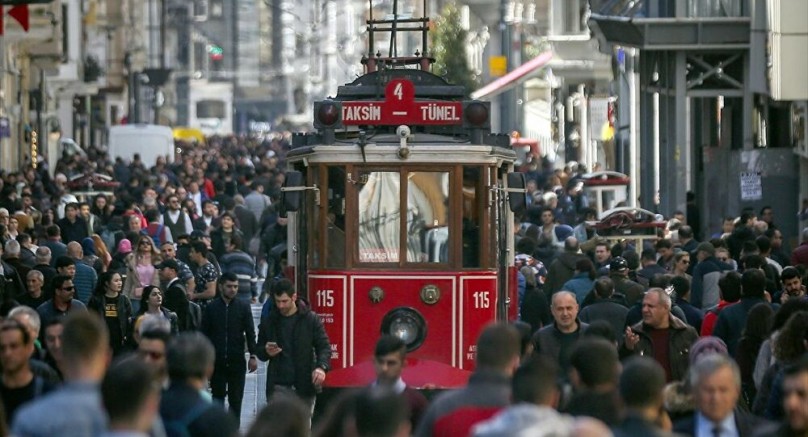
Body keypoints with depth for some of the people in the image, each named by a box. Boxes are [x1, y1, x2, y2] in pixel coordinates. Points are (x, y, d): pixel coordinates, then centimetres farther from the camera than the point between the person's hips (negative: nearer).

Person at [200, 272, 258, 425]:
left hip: (237, 361, 0)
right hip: (217, 361, 0)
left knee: (236, 400, 2)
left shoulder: (243, 307, 3)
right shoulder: (211, 307, 3)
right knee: (217, 397, 5)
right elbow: (204, 334, 4)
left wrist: (253, 356, -4)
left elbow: (250, 333, 3)